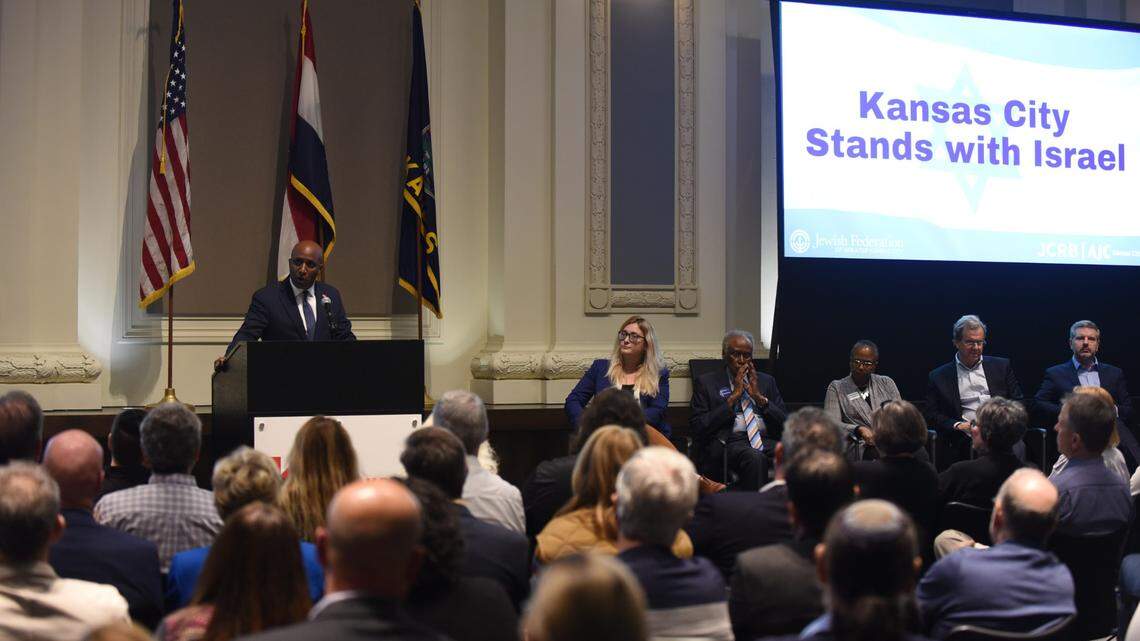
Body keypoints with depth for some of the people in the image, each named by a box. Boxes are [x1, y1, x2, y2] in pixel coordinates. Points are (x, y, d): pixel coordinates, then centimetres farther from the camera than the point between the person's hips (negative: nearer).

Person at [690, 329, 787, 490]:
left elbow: (784, 425, 15)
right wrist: (733, 397, -2)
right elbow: (698, 428, -1)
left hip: (766, 441, 3)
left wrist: (759, 397, 2)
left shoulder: (766, 381, 23)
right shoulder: (706, 382, 13)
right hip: (730, 442, -3)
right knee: (755, 458, -37)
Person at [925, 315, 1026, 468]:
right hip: (964, 442, -2)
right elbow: (931, 415, 10)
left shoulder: (1001, 366, 19)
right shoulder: (938, 377, 14)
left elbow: (1018, 402, 18)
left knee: (1017, 449, -32)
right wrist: (957, 425, -8)